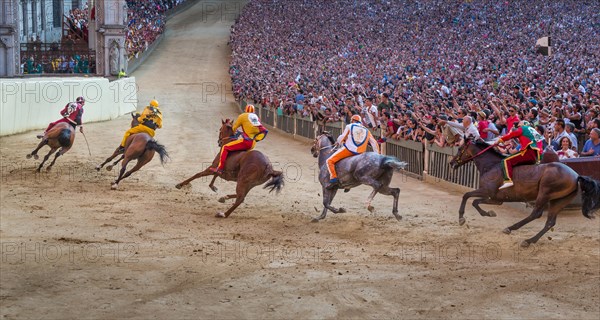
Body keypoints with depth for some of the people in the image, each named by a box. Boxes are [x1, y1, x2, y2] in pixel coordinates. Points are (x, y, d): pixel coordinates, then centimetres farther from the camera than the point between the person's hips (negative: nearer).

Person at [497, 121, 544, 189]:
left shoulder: (523, 128, 12)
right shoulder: (534, 132, 33)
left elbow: (512, 135, 5)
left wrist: (500, 140, 8)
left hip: (528, 152, -8)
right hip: (536, 157, 8)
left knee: (506, 161, -12)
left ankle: (508, 180, -31)